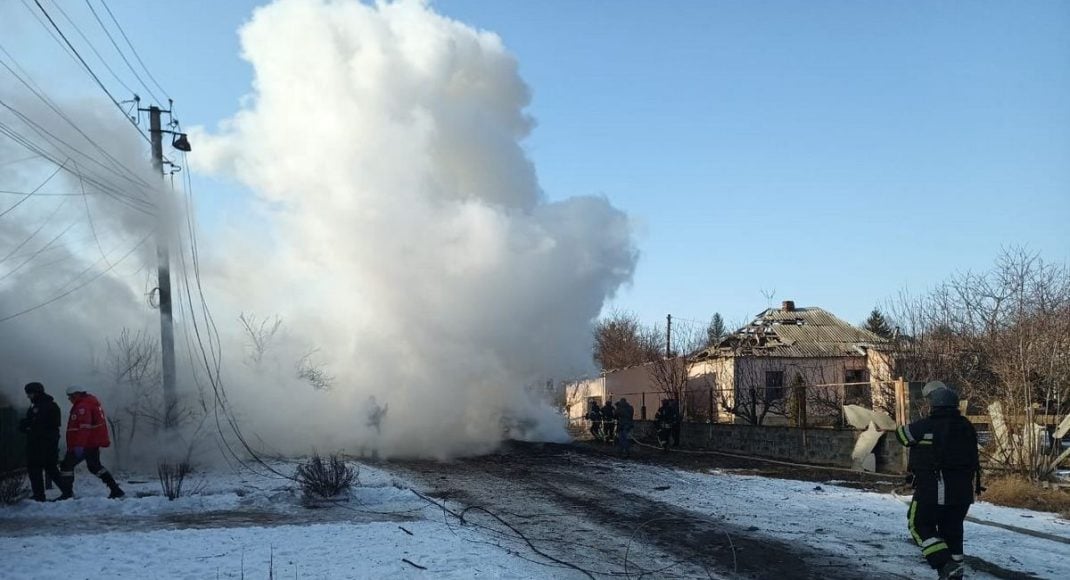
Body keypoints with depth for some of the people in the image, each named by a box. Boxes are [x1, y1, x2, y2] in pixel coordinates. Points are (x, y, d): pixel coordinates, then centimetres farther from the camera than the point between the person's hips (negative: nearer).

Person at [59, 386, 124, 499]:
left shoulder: (82, 406, -16)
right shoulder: (91, 402, 18)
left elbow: (83, 427, -27)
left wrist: (79, 445, -32)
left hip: (83, 445, -10)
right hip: (94, 443, 10)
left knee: (67, 465, -1)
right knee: (95, 466, 17)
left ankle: (67, 494, -2)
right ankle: (116, 490, 12)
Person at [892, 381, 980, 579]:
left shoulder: (925, 427, -12)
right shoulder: (966, 427, 7)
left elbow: (901, 433, 5)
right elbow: (972, 458, 14)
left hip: (932, 490, -6)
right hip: (963, 490, 6)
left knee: (920, 525, 6)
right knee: (952, 529, 15)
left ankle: (945, 563, -9)